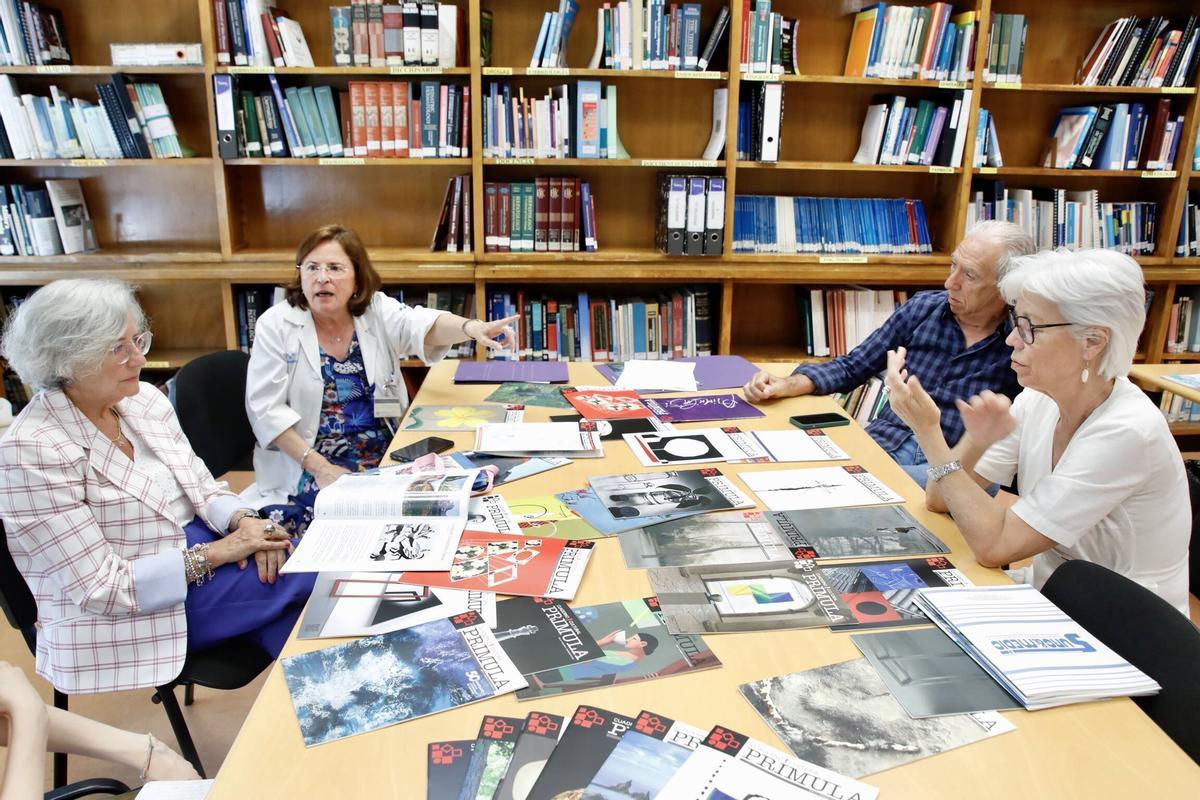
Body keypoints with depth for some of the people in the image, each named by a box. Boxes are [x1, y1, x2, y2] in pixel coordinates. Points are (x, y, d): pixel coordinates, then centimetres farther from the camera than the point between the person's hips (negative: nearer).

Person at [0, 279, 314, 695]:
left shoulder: (144, 399, 1)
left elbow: (202, 487, 8)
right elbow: (100, 588, -19)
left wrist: (242, 521, -14)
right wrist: (217, 552, -21)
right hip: (133, 611, -6)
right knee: (320, 571, -17)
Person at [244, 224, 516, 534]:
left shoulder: (378, 311, -1)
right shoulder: (276, 325, -5)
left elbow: (424, 326, -21)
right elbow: (266, 407, -8)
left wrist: (471, 328, -43)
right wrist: (318, 466, -17)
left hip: (387, 459, 3)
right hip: (307, 471, -2)